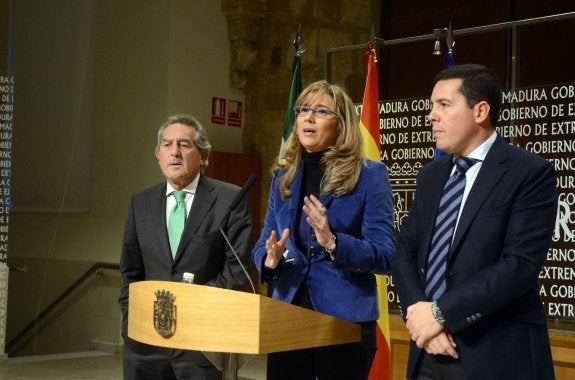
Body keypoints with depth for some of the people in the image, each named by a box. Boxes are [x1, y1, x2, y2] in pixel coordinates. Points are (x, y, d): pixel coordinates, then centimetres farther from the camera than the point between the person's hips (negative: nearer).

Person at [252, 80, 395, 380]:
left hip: (345, 320, -4)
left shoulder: (369, 175, -6)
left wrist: (333, 243, -27)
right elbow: (262, 245, 11)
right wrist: (270, 259, -12)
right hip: (287, 315, 4)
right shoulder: (283, 177, 9)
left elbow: (385, 256, -11)